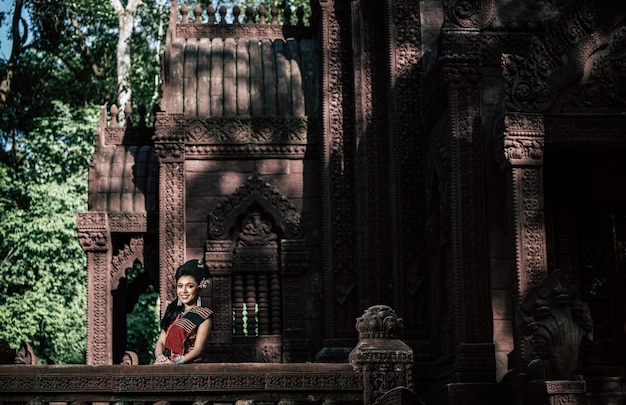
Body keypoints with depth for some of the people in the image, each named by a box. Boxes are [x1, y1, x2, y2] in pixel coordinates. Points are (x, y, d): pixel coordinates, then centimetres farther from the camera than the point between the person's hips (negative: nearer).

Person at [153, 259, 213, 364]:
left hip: (190, 365, -5)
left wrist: (176, 363, -20)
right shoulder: (173, 313, 23)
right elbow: (161, 342, 15)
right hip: (167, 368, 5)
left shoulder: (203, 315, 4)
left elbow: (198, 349, -6)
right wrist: (159, 356, -7)